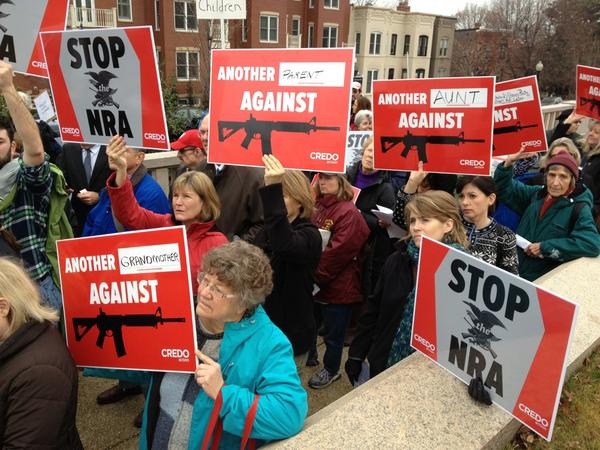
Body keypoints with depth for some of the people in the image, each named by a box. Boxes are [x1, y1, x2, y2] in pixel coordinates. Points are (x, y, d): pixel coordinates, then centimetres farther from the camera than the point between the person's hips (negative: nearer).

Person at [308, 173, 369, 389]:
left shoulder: (349, 213, -18)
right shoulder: (319, 208, 8)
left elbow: (338, 252, -22)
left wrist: (315, 275, -15)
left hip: (337, 286, -7)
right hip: (315, 283, 7)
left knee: (333, 332, 11)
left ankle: (331, 370, 33)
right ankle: (309, 357, 46)